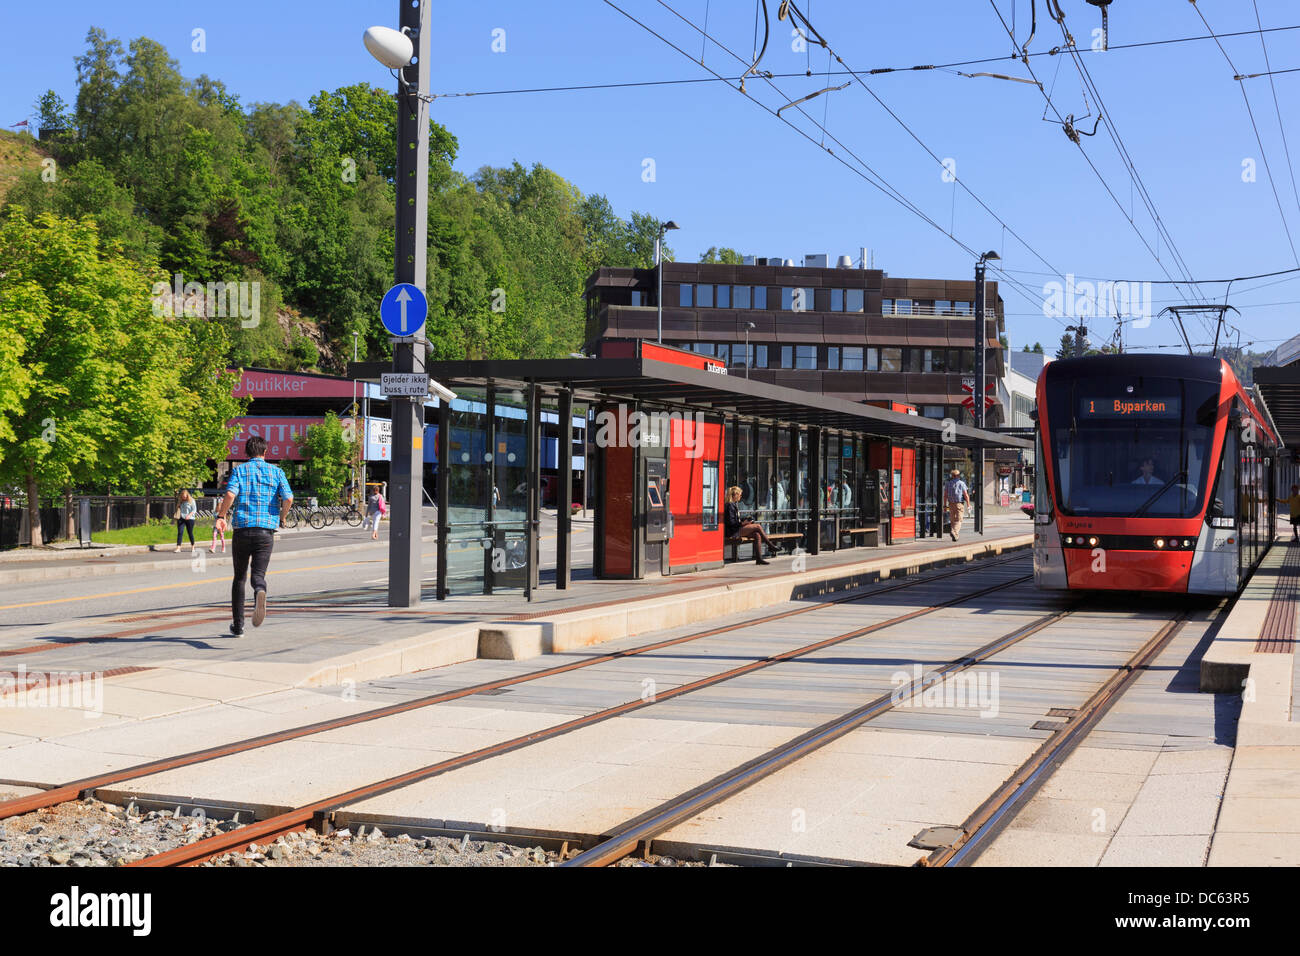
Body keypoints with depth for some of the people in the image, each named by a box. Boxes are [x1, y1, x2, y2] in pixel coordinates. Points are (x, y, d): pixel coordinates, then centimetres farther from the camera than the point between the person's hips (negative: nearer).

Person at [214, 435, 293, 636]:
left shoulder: (239, 470, 6)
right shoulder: (276, 471, 8)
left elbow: (230, 494, -12)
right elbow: (288, 498, -5)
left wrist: (221, 516, 0)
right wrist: (282, 517, 13)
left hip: (242, 528, 0)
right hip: (266, 529, 0)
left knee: (239, 577, 13)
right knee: (258, 574, -5)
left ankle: (238, 625, 17)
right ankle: (260, 592, -42)